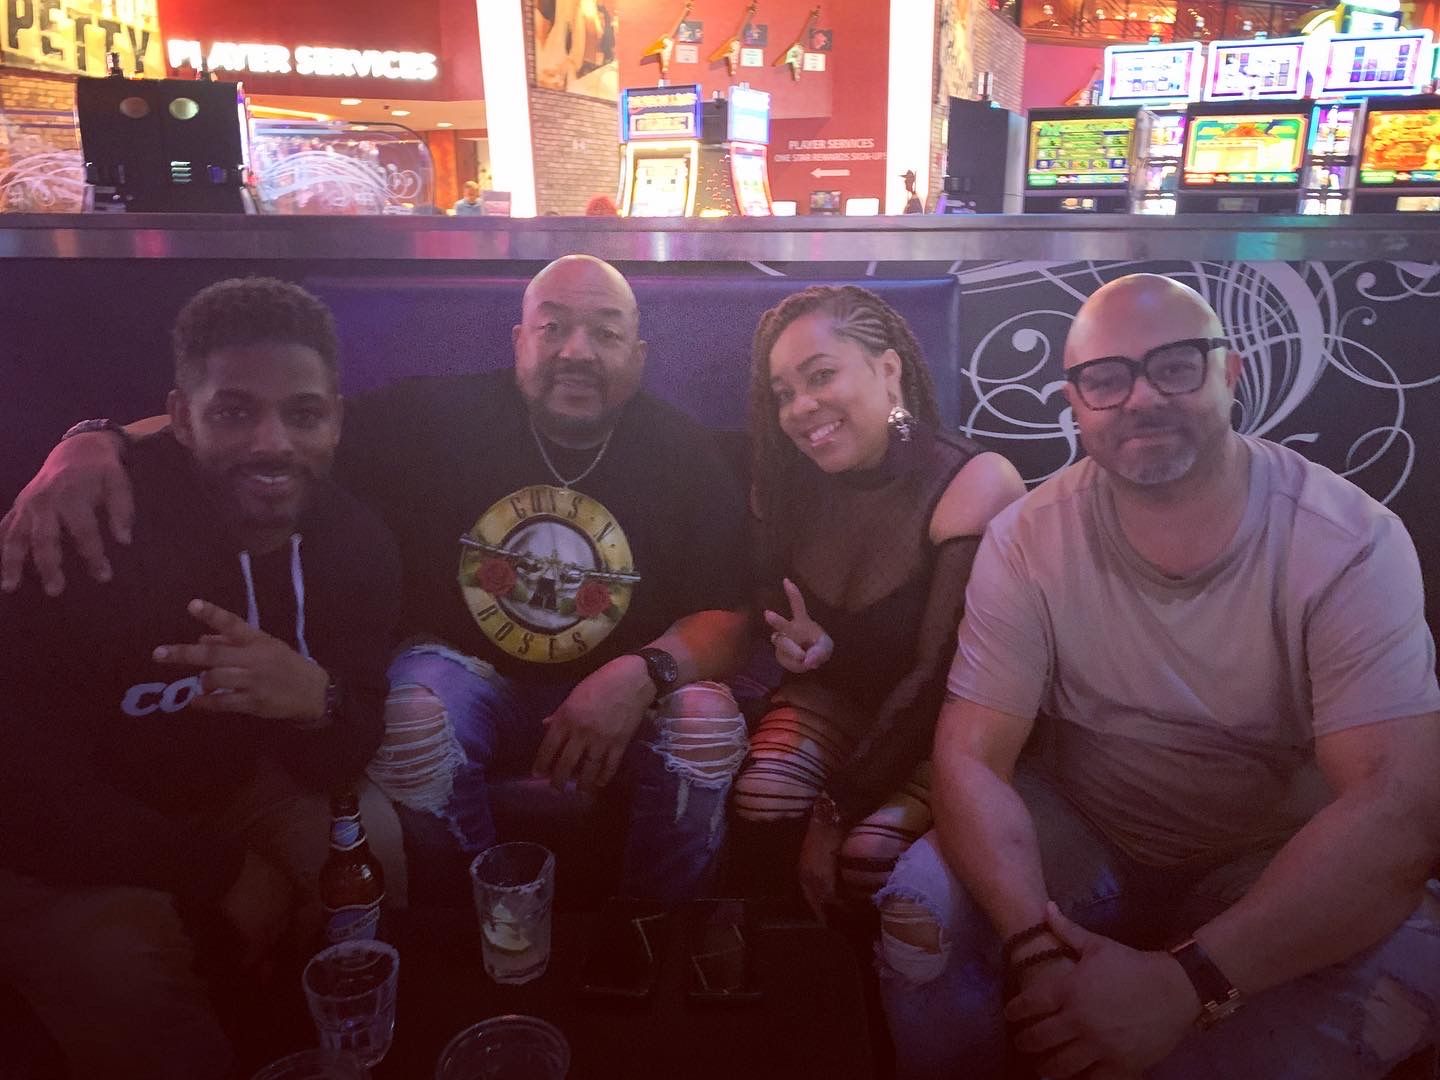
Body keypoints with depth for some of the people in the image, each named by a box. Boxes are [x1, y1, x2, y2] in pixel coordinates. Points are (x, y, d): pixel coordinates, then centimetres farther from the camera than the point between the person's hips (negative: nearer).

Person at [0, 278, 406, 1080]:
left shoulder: (355, 541, -12)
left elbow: (341, 763, -10)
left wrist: (318, 702, -35)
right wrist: (221, 869, -17)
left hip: (236, 787, 5)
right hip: (77, 842, -4)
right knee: (120, 979, -25)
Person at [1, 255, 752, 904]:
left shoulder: (683, 452, -9)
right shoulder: (437, 416, -12)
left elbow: (730, 619, -11)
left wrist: (644, 674, -32)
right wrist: (101, 440, -32)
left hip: (618, 693, 1)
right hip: (467, 673, 0)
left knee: (709, 721, -27)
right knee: (411, 716, -32)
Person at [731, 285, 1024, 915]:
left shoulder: (975, 487, -21)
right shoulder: (786, 482, -4)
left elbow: (940, 678, -21)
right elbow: (768, 606, 11)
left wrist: (835, 810, -19)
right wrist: (803, 646, -14)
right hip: (834, 698, 4)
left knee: (872, 857, -29)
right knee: (761, 814, -25)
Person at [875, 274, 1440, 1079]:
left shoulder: (1351, 545, -17)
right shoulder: (1028, 541, -13)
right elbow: (971, 757, -16)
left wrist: (1186, 982, -36)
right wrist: (1039, 948, -35)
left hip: (1278, 866, 0)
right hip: (1082, 839, 1)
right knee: (926, 903, -25)